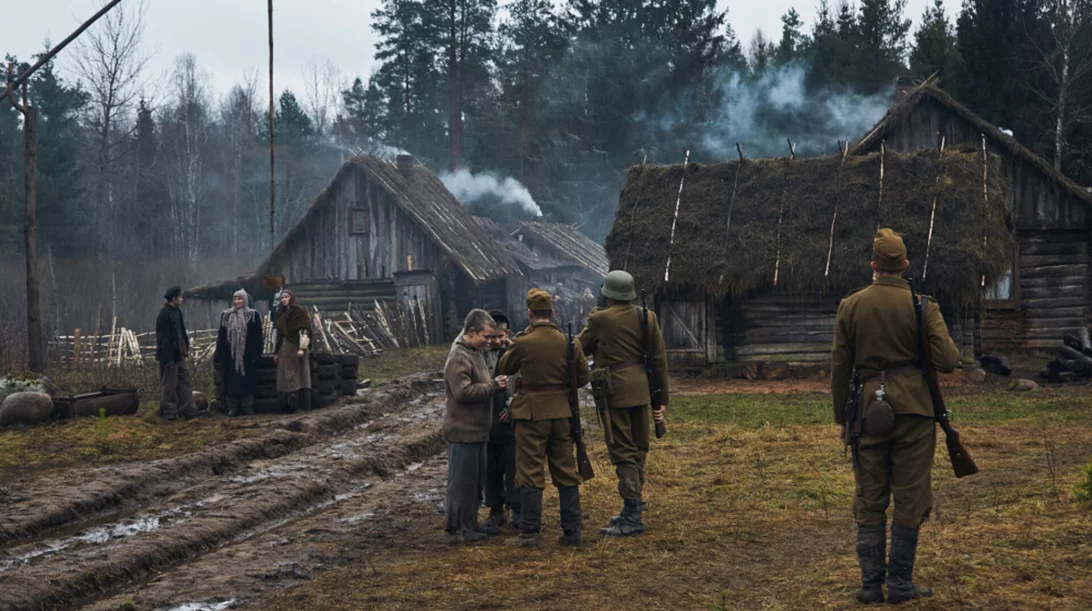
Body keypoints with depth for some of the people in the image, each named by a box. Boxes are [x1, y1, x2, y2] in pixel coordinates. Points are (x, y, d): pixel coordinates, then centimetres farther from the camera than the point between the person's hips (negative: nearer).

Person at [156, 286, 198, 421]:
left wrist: (185, 350, 14)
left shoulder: (177, 311, 11)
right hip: (170, 356, -9)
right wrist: (168, 358, -20)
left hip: (179, 355, 9)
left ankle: (188, 410, 17)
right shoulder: (164, 314, -17)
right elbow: (164, 338, -19)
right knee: (170, 385, 0)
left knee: (185, 382, 11)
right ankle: (169, 413, 9)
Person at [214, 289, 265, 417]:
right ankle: (232, 407, 9)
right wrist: (218, 355, 3)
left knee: (247, 380, 2)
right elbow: (221, 336, 7)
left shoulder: (253, 315, 1)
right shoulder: (226, 315, 7)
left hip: (246, 355, -2)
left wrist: (256, 354, -7)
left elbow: (258, 337, 0)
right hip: (230, 354, 2)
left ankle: (247, 406, 11)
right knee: (231, 381, 2)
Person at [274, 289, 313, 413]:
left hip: (296, 348, -7)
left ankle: (302, 405, -6)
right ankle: (290, 404, 6)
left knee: (298, 376, -7)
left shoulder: (300, 311, -5)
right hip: (284, 350, 7)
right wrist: (276, 351, 15)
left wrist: (302, 348, -20)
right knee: (286, 377, 4)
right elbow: (279, 333, 18)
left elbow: (304, 330, -12)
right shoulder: (282, 313, 16)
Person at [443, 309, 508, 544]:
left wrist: (495, 382, 9)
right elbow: (464, 392, -25)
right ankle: (457, 529, 2)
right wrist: (493, 386, -19)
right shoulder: (459, 357, -17)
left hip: (476, 430, 10)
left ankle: (469, 524, 25)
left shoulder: (474, 353, 16)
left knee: (475, 480, 16)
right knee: (462, 480, -4)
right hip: (463, 430, -10)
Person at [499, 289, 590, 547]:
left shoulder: (523, 343, -14)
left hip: (531, 414, -4)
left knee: (530, 473, 3)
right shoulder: (569, 342, -3)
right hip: (561, 413, 4)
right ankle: (572, 530, 15)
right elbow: (582, 378, 4)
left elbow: (505, 368, 4)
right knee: (566, 472, 12)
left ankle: (529, 533, 4)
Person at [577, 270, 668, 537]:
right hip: (641, 391, 6)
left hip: (616, 392, -6)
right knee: (638, 450, 15)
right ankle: (632, 511, 25)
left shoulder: (600, 319, -10)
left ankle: (633, 518, -4)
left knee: (623, 452, -3)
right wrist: (662, 399, 10)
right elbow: (660, 359, 5)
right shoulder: (648, 317, 4)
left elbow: (579, 349, 4)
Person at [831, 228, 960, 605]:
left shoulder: (850, 306, 2)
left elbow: (839, 367, 4)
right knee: (909, 500, 5)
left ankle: (870, 584, 11)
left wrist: (841, 418, 13)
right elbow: (947, 361, -9)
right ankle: (901, 585, 8)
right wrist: (946, 346, 16)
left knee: (869, 500, 10)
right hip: (913, 409, -2)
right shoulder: (922, 306, -5)